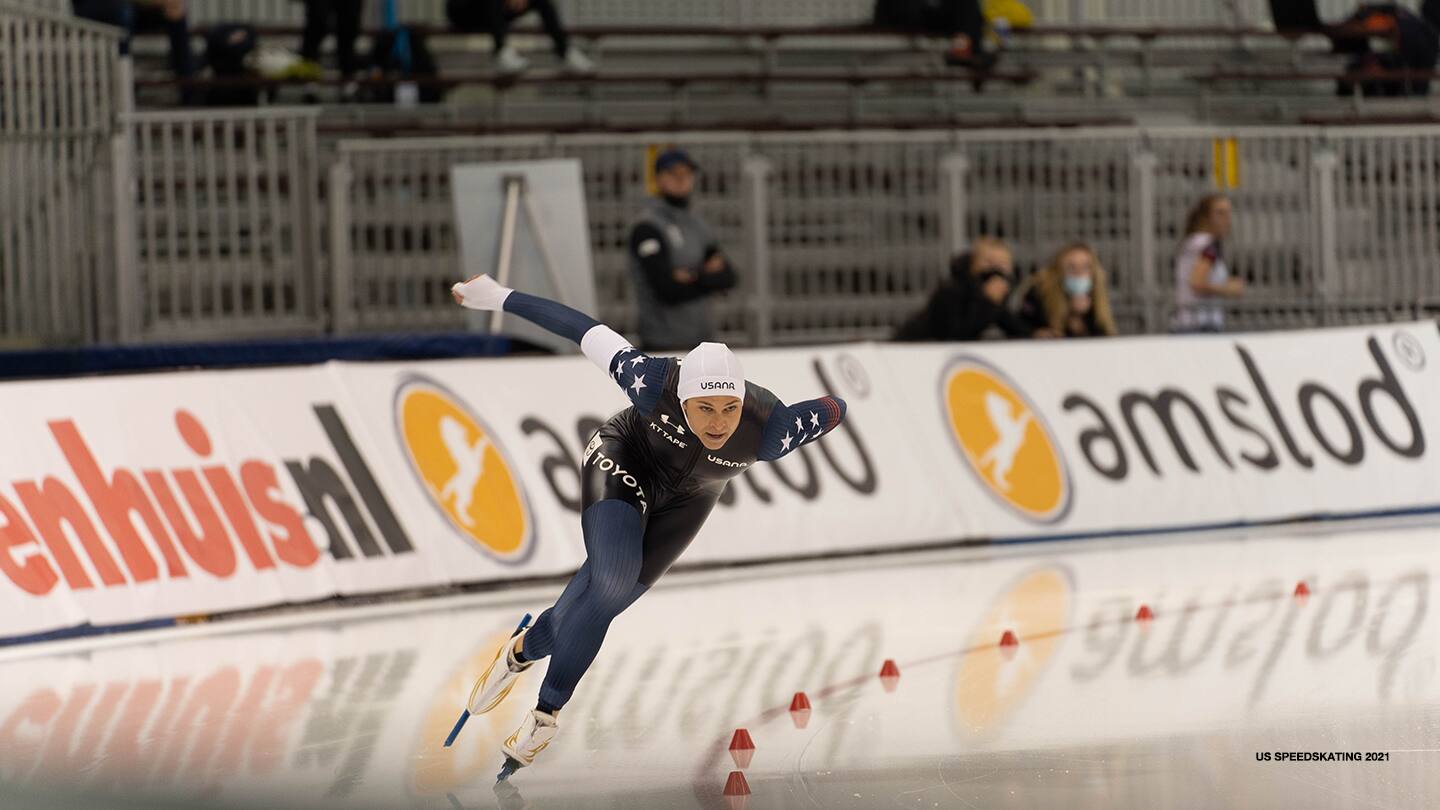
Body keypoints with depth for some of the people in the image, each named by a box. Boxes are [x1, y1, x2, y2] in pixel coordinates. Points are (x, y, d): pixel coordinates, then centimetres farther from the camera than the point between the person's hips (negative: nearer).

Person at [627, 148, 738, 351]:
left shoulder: (697, 224, 16)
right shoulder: (647, 229, -9)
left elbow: (728, 277, 7)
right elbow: (668, 290, -18)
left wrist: (695, 277, -13)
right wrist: (710, 277, -5)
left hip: (702, 340, 7)